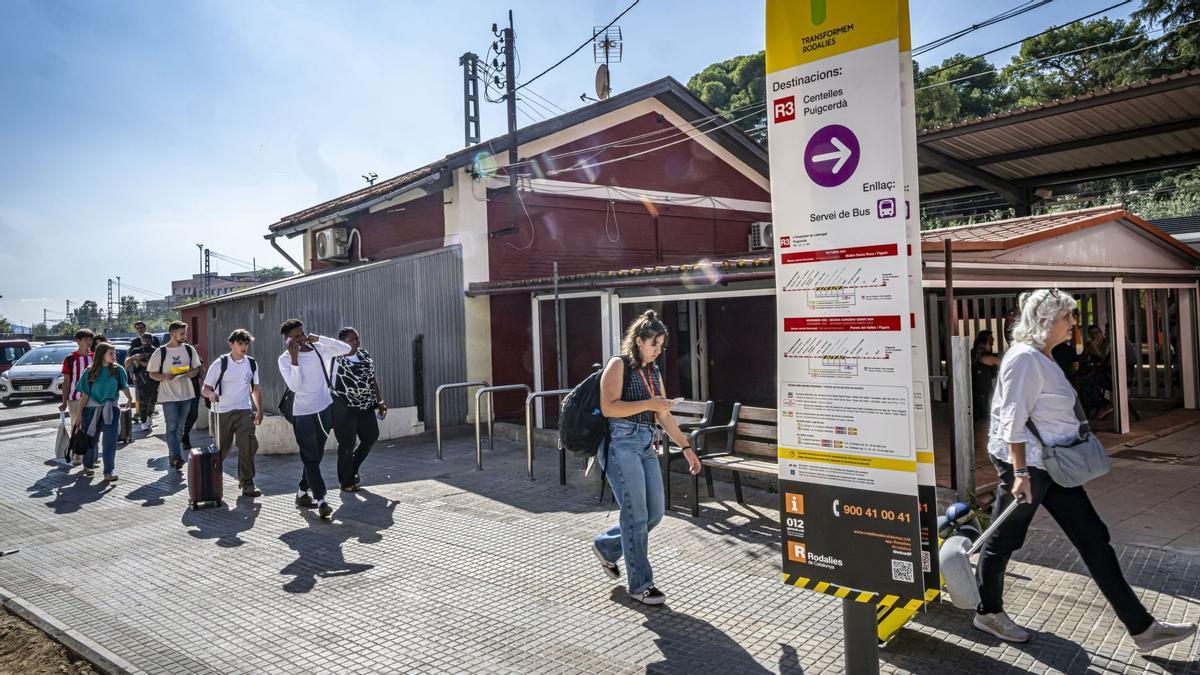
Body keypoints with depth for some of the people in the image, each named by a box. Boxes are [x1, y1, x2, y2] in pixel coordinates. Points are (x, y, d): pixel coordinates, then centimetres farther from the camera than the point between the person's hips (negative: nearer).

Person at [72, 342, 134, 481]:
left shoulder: (118, 370, -2)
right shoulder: (90, 372, -3)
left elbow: (124, 386, 14)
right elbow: (85, 394, -1)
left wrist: (130, 399, 27)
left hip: (111, 409, 0)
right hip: (92, 409, 1)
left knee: (110, 441, -10)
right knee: (91, 440, 13)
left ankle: (109, 471, -5)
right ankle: (88, 465, 37)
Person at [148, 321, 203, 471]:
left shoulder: (189, 349, 3)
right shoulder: (160, 352, -6)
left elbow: (197, 368, 11)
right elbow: (152, 374, 0)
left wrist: (191, 373, -12)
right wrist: (164, 377, -20)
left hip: (186, 394, 4)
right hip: (169, 395, -4)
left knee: (180, 427, 12)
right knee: (171, 427, -10)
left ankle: (174, 456, 24)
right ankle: (176, 457, -14)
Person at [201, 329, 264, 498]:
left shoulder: (251, 363, 4)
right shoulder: (220, 364, -8)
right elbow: (205, 389, -7)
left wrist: (259, 410, 10)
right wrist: (211, 394, -30)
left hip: (245, 411, 2)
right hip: (224, 412, -2)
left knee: (249, 446, -11)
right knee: (222, 449, 7)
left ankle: (246, 483, -2)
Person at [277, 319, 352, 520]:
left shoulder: (318, 349, 2)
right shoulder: (285, 359, -8)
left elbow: (346, 348, -5)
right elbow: (294, 386, -19)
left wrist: (319, 338, -11)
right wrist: (294, 358, -24)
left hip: (325, 409, 5)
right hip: (303, 414, -5)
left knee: (317, 456, 14)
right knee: (310, 458, -6)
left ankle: (302, 493, 28)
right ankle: (321, 500, -6)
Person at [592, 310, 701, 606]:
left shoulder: (654, 372, 18)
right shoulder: (619, 365, -4)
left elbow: (664, 416, 19)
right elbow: (608, 407, -15)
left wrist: (686, 447, 14)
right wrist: (648, 404, -16)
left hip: (647, 445, 8)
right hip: (621, 443, -8)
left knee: (654, 513, 8)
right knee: (636, 515, -6)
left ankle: (606, 547, 31)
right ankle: (639, 583, 8)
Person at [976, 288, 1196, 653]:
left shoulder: (1044, 358, 13)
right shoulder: (1025, 358, -19)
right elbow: (1013, 419, -23)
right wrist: (1020, 472, -26)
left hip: (1054, 465, 10)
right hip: (1026, 463, -10)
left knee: (1095, 540, 10)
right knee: (1003, 541, 6)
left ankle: (1142, 628, 19)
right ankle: (988, 613, 24)